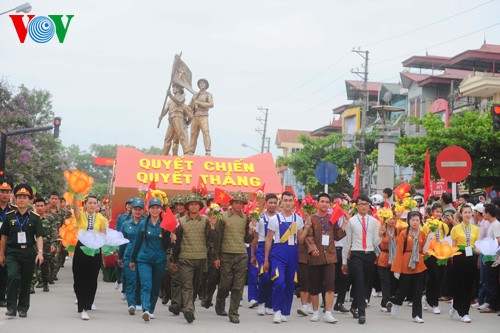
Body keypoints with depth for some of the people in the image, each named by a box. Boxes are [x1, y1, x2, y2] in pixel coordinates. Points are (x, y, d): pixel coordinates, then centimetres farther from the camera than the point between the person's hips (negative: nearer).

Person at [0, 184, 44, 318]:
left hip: (29, 253, 1)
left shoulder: (35, 217, 3)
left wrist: (40, 252, -15)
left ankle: (23, 308, 22)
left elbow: (39, 236, -1)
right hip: (12, 253, -1)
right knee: (13, 277, -20)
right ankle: (11, 307, -14)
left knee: (26, 281, 8)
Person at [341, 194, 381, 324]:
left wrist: (380, 235, -13)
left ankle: (354, 306, 32)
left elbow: (376, 243, 8)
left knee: (365, 283, 11)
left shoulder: (374, 222, 9)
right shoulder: (351, 221, 3)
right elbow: (347, 242, 6)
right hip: (356, 255, -3)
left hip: (370, 255, 3)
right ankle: (361, 313, -15)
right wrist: (344, 262, 7)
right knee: (359, 283, -13)